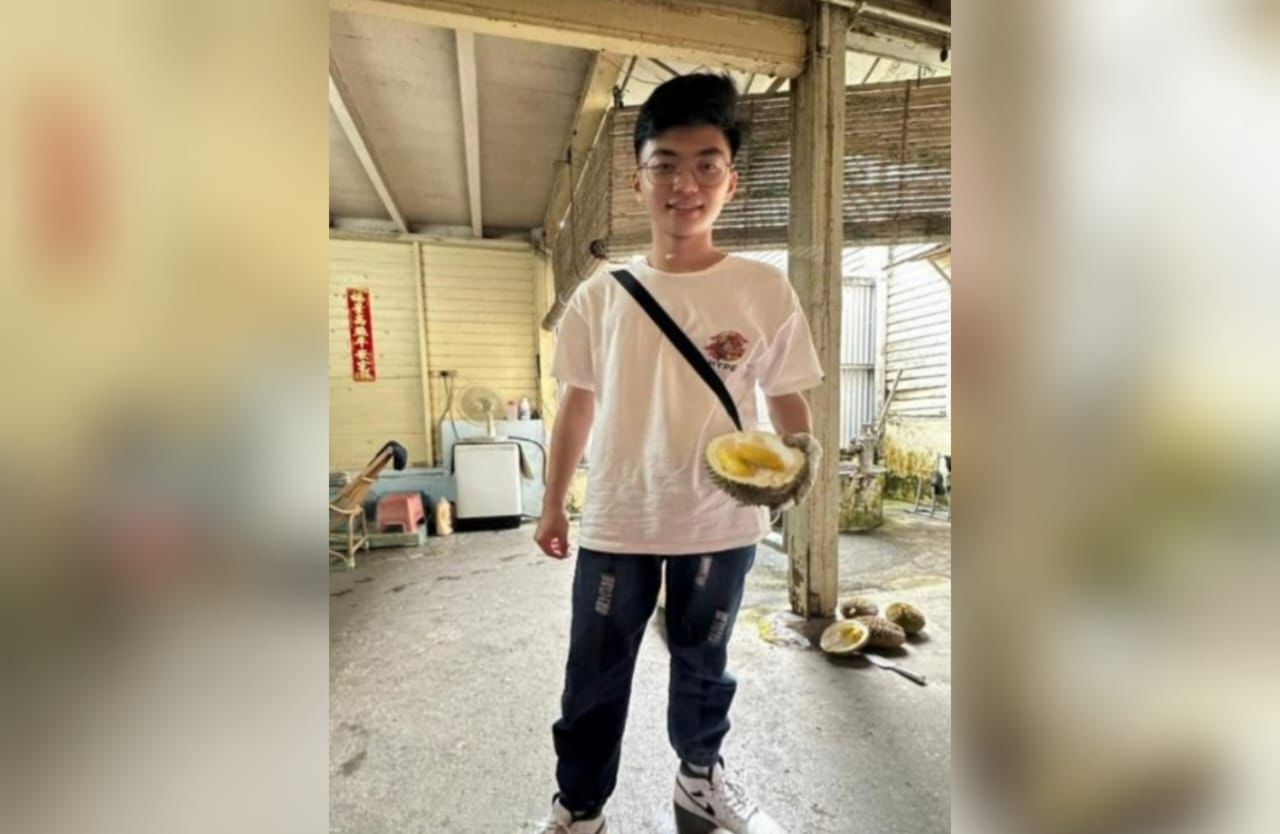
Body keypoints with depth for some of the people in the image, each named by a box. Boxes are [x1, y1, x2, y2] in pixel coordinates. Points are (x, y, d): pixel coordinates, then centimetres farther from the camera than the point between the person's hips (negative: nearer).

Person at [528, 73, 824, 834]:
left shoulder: (766, 290, -5)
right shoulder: (600, 295, -1)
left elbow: (787, 398, 1)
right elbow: (578, 404, 4)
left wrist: (801, 452, -22)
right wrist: (553, 505, 7)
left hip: (721, 522, 0)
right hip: (616, 520, 1)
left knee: (703, 664, 22)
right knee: (595, 676, 15)